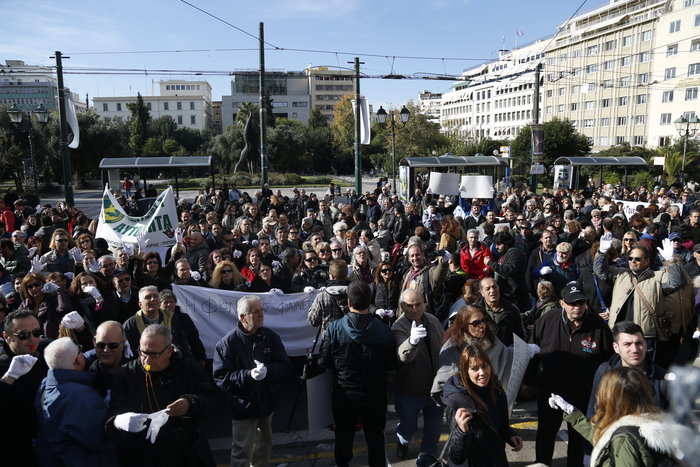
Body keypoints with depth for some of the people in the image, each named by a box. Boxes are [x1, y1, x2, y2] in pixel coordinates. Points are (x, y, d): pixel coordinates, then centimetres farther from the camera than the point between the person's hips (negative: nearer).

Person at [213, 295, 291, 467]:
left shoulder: (271, 337, -3)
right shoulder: (228, 343, -15)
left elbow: (285, 367, -4)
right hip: (243, 406, -5)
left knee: (264, 448, 22)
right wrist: (249, 375, -29)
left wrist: (267, 371, -24)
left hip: (267, 404, 5)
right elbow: (221, 378, -18)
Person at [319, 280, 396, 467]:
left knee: (344, 434, 21)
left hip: (344, 394, 0)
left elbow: (325, 362, -10)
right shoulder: (383, 330, -18)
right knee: (375, 435, 20)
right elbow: (391, 364, -7)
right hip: (375, 394, 0)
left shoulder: (334, 329, -20)